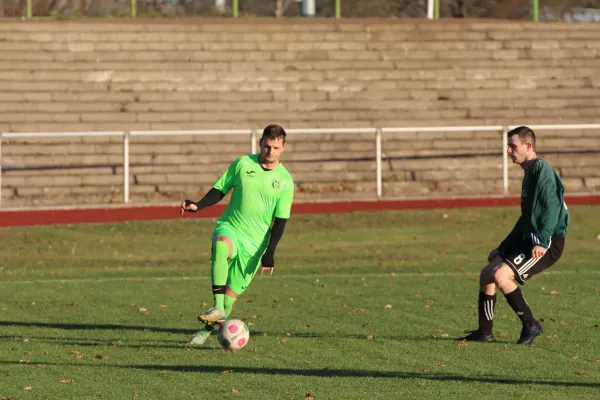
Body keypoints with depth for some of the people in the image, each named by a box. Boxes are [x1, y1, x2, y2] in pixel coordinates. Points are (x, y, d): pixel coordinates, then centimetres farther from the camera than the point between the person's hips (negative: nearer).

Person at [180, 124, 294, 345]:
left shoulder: (285, 181, 0)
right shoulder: (242, 164, 2)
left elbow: (280, 221, 0)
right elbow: (219, 191, 8)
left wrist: (269, 253, -8)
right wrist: (197, 206, -9)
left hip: (255, 242, 1)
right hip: (229, 227, -1)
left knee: (231, 292, -1)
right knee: (221, 245, -37)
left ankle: (209, 328, 24)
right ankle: (217, 308, -41)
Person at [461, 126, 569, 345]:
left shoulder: (542, 170, -12)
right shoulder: (530, 173, 19)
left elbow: (552, 207, -23)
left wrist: (542, 242, -32)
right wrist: (503, 247, 28)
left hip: (547, 243, -10)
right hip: (528, 239, 10)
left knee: (501, 275, -23)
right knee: (487, 274, 11)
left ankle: (530, 325, -11)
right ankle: (485, 332, 17)